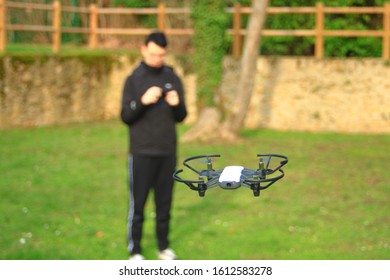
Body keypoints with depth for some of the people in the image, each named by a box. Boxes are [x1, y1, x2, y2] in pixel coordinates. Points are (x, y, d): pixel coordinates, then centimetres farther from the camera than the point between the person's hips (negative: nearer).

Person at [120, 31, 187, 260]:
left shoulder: (173, 79, 6)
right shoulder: (134, 80, -1)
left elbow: (181, 117, 7)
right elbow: (126, 117, -6)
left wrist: (177, 104, -14)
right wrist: (142, 102, -23)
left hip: (168, 153, 3)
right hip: (142, 153, -2)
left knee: (165, 202, 8)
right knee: (138, 202, 1)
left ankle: (164, 247, 20)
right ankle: (135, 250, 10)